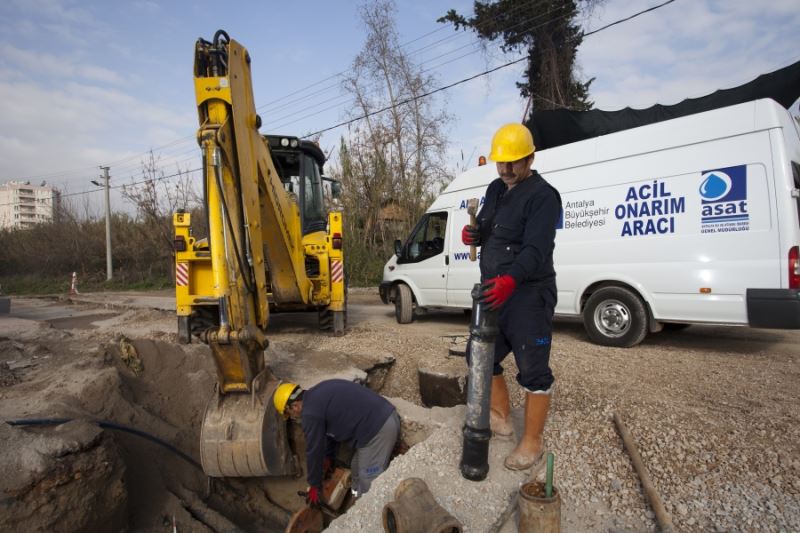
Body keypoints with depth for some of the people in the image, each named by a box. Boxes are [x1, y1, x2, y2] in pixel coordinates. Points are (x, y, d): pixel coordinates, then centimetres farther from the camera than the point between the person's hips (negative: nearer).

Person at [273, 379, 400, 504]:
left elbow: (314, 450, -2)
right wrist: (326, 455, 40)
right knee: (357, 469, 24)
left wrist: (314, 485, 12)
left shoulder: (310, 413, -11)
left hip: (378, 429, -10)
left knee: (370, 480, 5)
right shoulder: (318, 394, 16)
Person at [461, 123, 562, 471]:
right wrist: (471, 234, -5)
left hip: (528, 295, -9)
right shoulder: (495, 189, 14)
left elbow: (536, 248, -25)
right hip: (492, 291, 9)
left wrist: (511, 279, -41)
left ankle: (532, 442, 16)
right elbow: (483, 231, 19)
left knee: (533, 370, 0)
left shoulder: (543, 195, -12)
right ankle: (501, 419, 36)